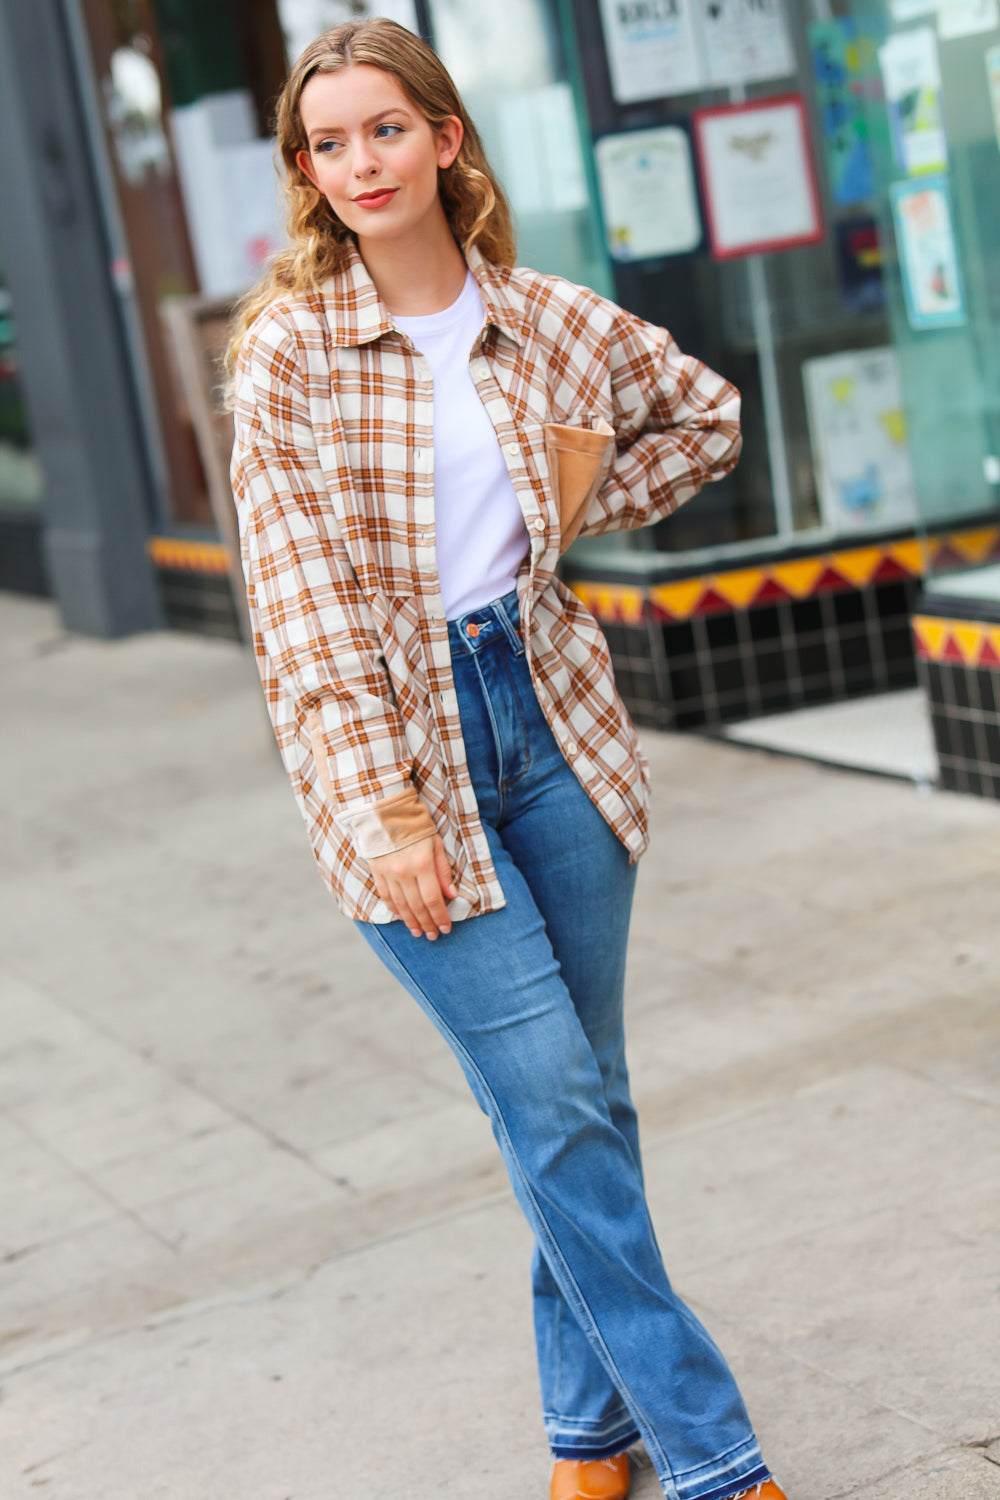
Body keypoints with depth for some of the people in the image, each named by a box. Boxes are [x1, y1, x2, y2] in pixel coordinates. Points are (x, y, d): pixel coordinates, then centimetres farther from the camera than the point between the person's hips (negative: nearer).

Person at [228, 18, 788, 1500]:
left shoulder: (554, 322, 3)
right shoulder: (287, 349, -6)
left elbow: (707, 418, 20)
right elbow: (305, 601, -11)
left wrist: (578, 512, 5)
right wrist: (385, 805, -18)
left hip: (550, 713, 4)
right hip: (394, 744, -3)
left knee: (585, 1095, 10)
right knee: (553, 1099, -5)